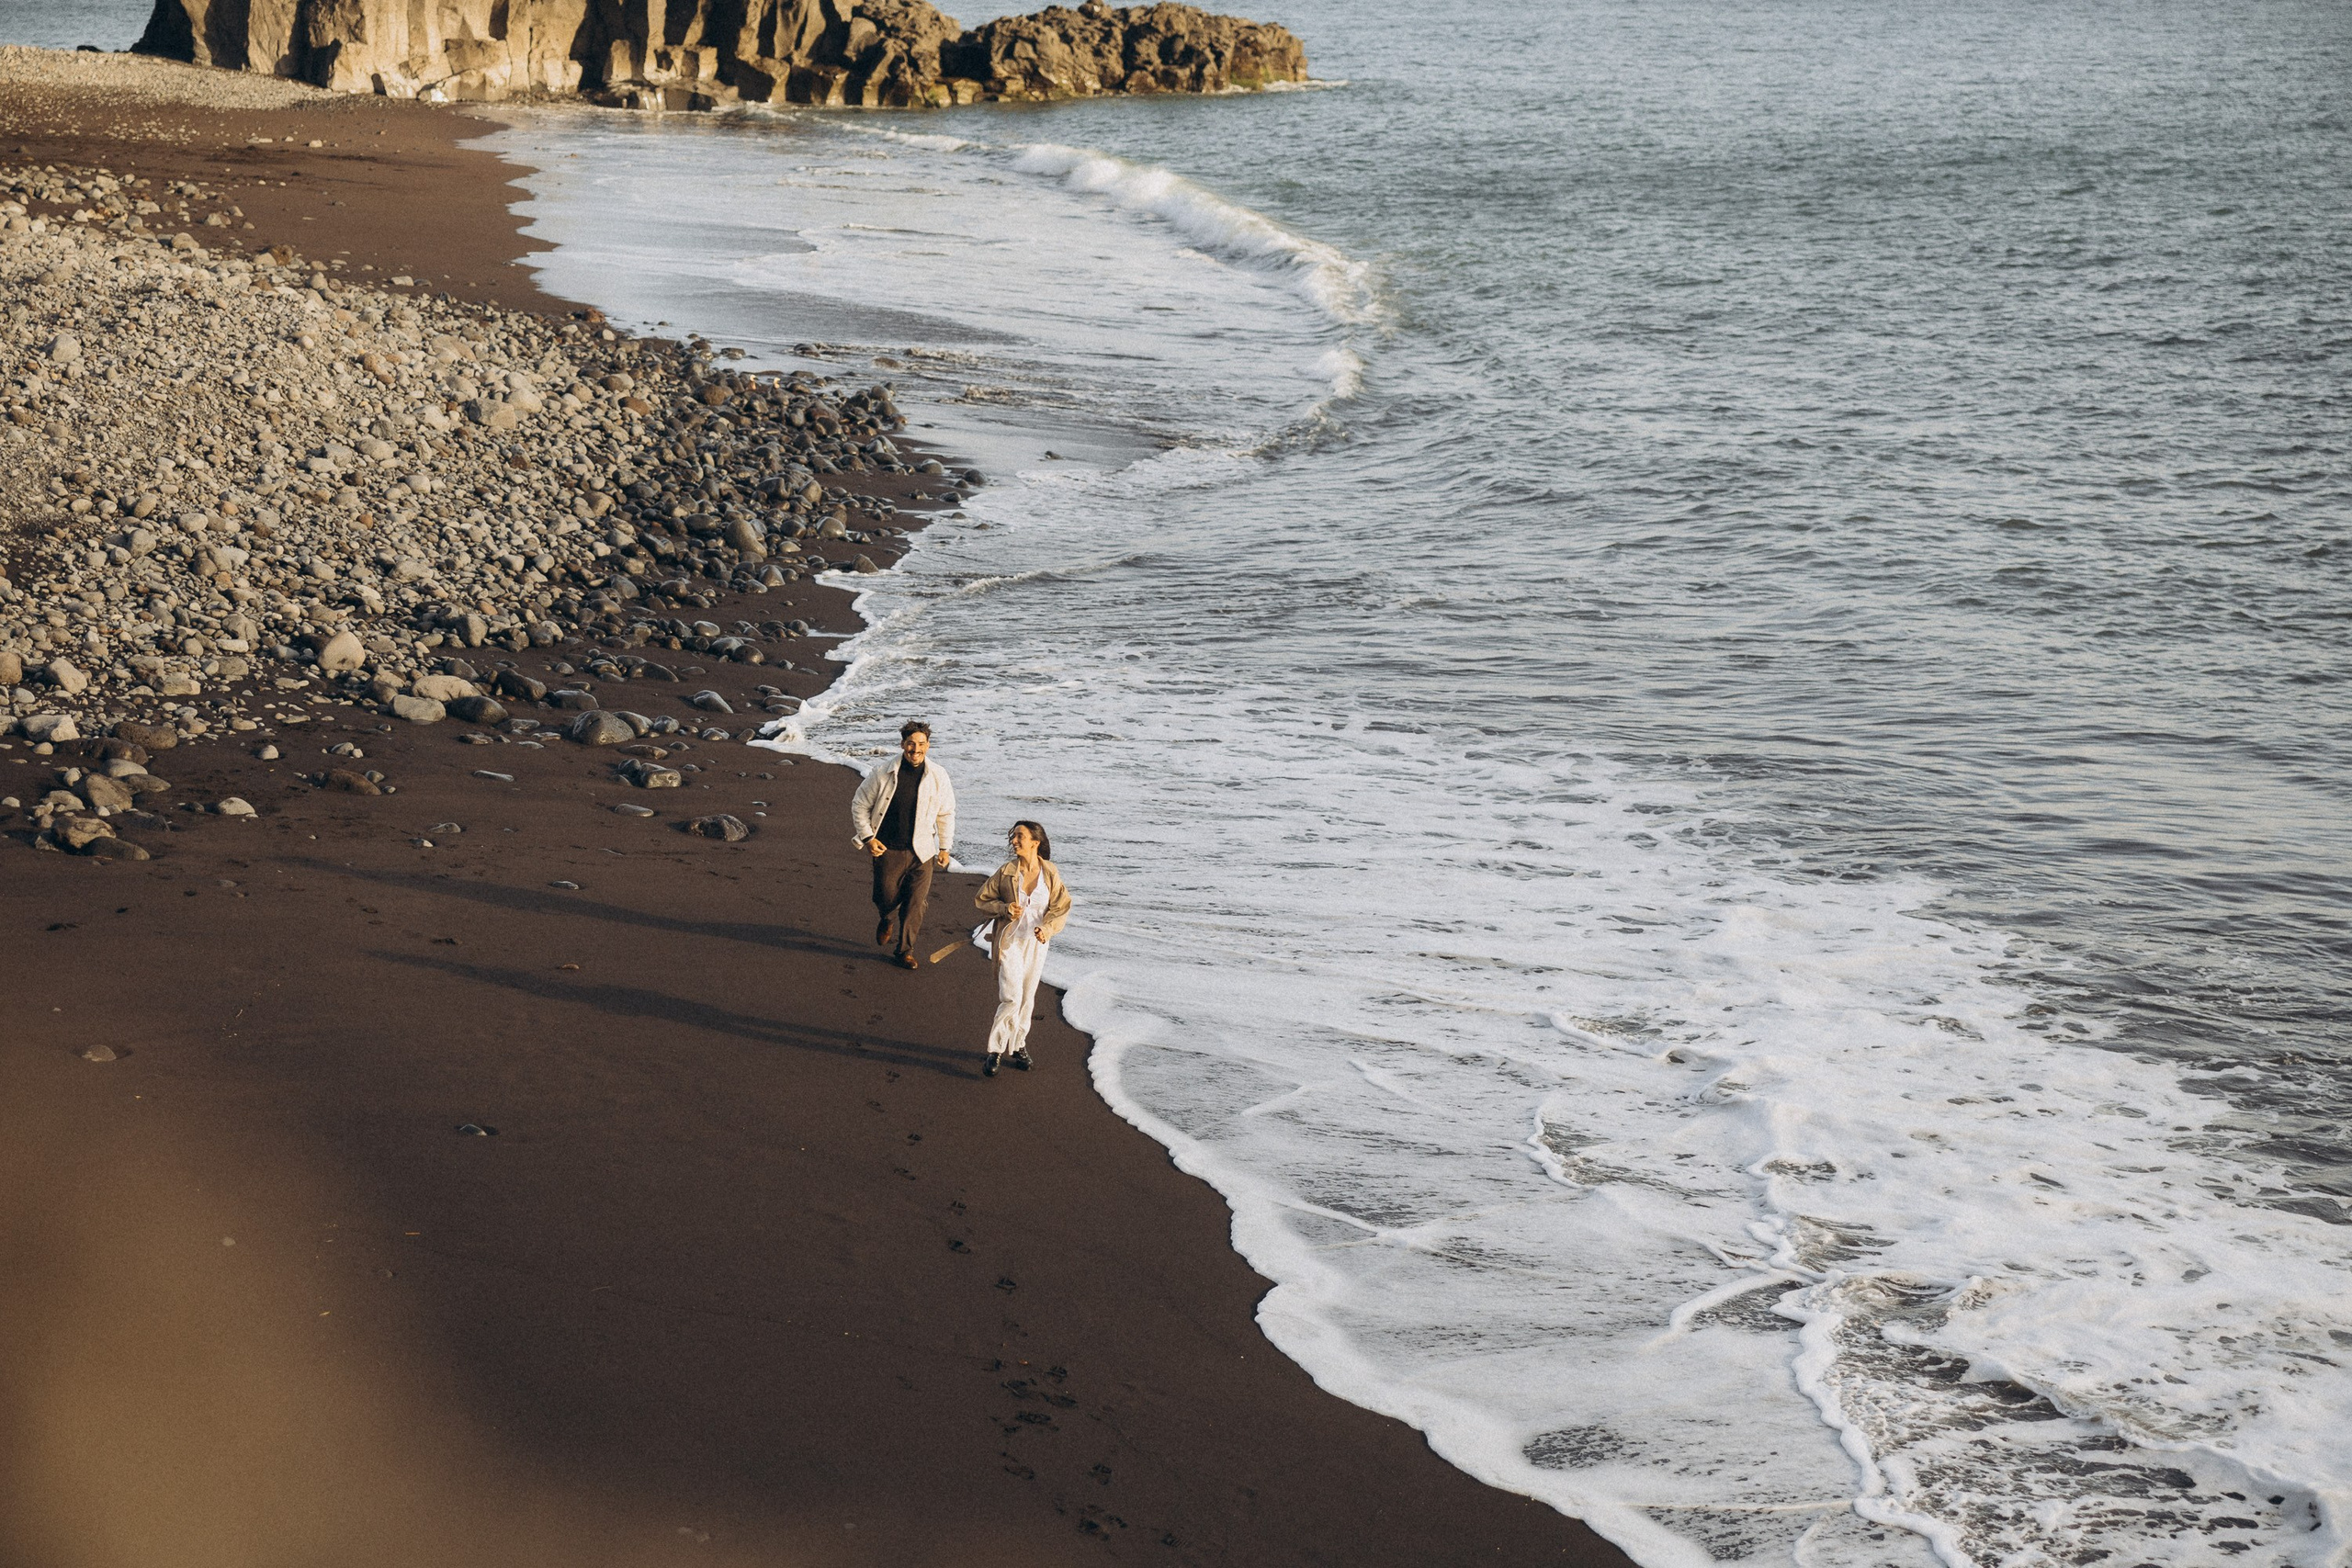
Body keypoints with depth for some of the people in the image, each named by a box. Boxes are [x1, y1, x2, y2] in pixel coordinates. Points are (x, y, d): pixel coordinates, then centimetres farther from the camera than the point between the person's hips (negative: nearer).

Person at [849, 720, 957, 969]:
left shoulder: (938, 776, -4)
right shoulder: (883, 774, -9)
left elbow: (946, 813, 9)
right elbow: (860, 804, 2)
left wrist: (944, 848, 11)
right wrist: (867, 838, -6)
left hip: (921, 852, 1)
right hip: (888, 850, -1)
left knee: (916, 904, 1)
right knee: (886, 898, 9)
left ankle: (906, 950, 19)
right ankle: (887, 919, 45)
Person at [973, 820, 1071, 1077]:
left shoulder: (1050, 873, -5)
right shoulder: (1006, 872, -7)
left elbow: (1061, 907, 1)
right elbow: (982, 900, 3)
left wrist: (1047, 928, -17)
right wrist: (1004, 908, -16)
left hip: (1036, 943, 2)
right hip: (1010, 940, -2)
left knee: (1027, 998, 12)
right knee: (1011, 998, -12)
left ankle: (1018, 1046, 30)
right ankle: (995, 1051, -2)